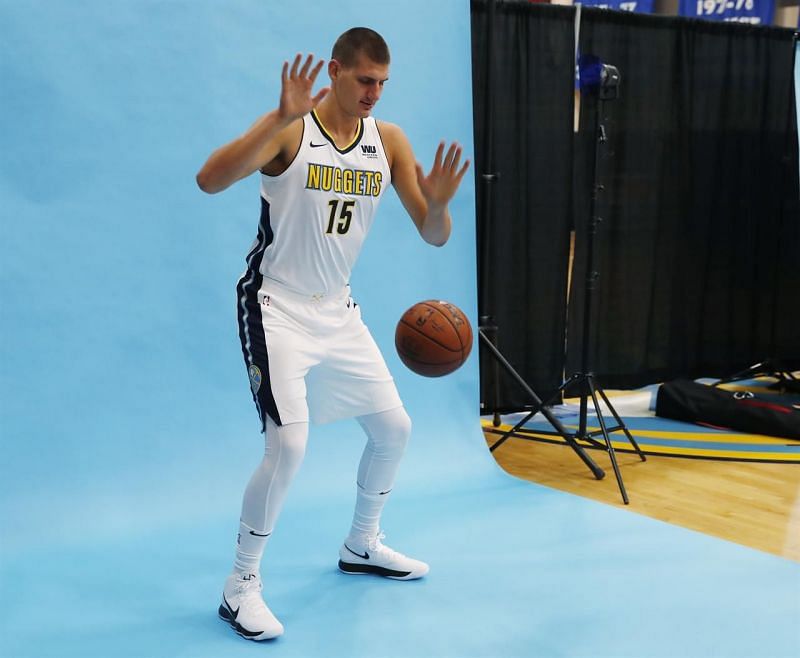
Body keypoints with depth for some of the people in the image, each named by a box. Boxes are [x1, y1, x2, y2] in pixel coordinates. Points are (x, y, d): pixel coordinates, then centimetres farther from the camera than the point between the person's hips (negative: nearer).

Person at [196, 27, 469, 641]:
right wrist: (282, 119, -40)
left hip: (338, 310, 7)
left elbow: (434, 236, 0)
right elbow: (209, 181, -31)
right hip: (276, 308, -6)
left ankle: (361, 546, 33)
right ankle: (241, 586, 0)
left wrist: (438, 203, -23)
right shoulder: (290, 128, -15)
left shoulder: (389, 141, 0)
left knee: (394, 428, 11)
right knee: (288, 445, -17)